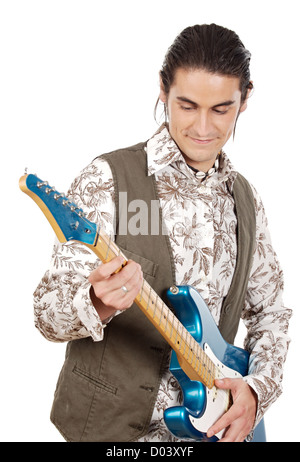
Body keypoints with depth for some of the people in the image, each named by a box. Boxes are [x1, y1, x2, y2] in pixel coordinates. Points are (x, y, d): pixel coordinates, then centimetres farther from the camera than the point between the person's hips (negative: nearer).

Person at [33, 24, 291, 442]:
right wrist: (96, 305, -35)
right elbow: (48, 312, -14)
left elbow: (270, 310, 12)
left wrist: (258, 388, -3)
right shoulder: (106, 179, -13)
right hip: (110, 425, -4)